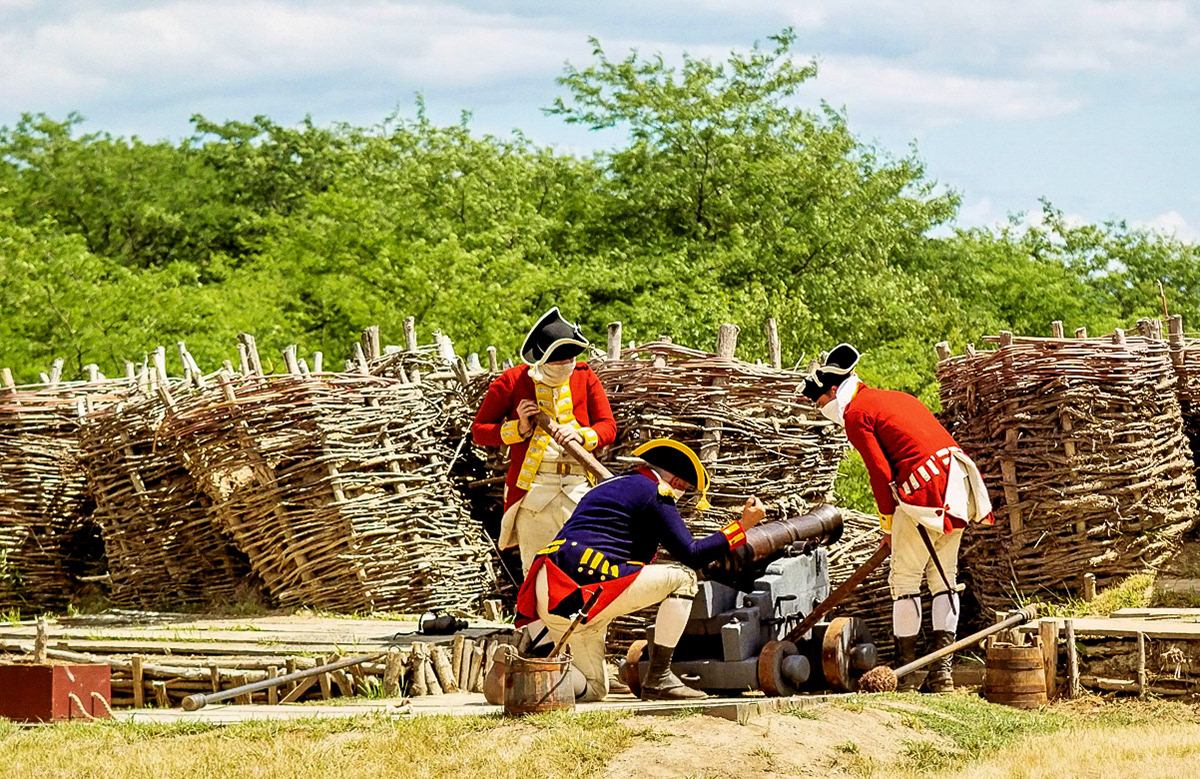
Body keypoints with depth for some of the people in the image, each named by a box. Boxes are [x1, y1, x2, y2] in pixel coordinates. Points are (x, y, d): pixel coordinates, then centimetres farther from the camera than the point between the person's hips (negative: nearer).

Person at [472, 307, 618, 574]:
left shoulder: (584, 377, 10)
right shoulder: (512, 382, 4)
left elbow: (608, 427, 7)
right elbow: (479, 431, 8)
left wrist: (581, 435, -14)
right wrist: (519, 429, -8)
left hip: (579, 489, 2)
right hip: (533, 489, -2)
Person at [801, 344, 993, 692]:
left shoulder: (855, 414, 1)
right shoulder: (895, 398, 27)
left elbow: (880, 471, -7)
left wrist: (888, 524, 5)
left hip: (924, 492, -8)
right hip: (958, 489, 8)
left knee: (904, 580, 2)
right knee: (943, 578, 13)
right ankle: (941, 669, 9)